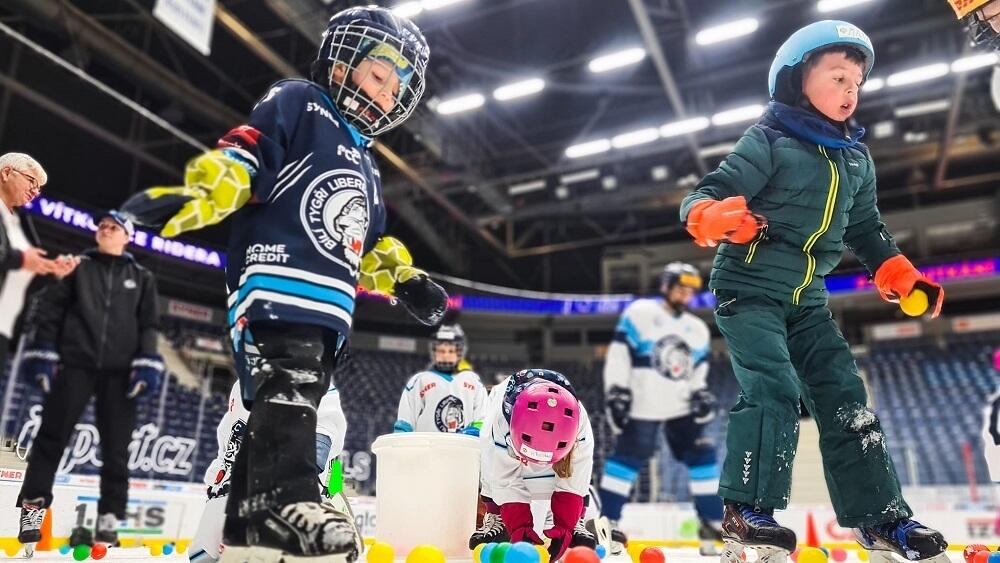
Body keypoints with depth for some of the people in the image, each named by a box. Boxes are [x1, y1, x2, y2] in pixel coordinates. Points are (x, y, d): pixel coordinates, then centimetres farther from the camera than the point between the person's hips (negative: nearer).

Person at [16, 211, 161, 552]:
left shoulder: (142, 278, 13)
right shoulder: (78, 268, 13)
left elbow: (149, 324, 7)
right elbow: (49, 307, 7)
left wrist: (147, 364, -6)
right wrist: (42, 353, -3)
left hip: (119, 371, 0)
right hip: (75, 364, 0)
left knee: (116, 448, 1)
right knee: (52, 437, 2)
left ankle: (109, 518, 8)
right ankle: (33, 507, 16)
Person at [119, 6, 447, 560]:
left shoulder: (364, 164, 29)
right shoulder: (297, 103, 5)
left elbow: (371, 243, 29)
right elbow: (240, 158, -9)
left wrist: (405, 279, 16)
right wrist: (191, 197, -26)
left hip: (329, 303, 9)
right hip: (276, 279, -8)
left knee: (278, 409, 8)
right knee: (290, 385, -26)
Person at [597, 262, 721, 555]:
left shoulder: (698, 329, 12)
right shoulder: (639, 314, -7)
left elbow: (698, 371, 19)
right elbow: (618, 356, -10)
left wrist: (701, 394, 1)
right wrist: (615, 392, -14)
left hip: (681, 407, 5)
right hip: (642, 407, -5)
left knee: (702, 457, -1)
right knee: (627, 459, -6)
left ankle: (711, 523, 11)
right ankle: (607, 520, 4)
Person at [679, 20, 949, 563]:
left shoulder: (857, 158, 13)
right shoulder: (769, 140, -8)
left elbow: (866, 229, 24)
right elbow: (707, 195, -15)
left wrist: (902, 277, 13)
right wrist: (712, 218, -38)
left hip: (807, 300, 7)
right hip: (749, 288, -7)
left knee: (844, 396, 5)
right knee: (773, 390, -20)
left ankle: (880, 517, 14)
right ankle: (747, 515, -13)